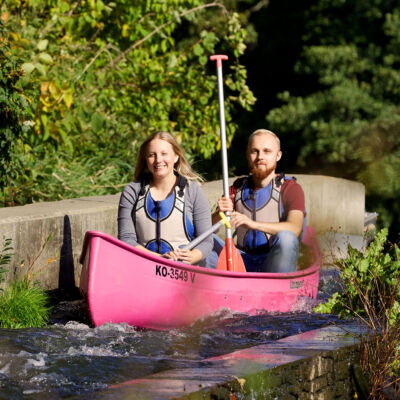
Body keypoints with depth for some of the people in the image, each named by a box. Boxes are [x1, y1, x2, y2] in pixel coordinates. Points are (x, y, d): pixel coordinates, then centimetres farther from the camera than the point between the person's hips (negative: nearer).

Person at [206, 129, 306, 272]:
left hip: (275, 264, -3)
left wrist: (253, 224, -32)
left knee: (285, 238, -34)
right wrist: (219, 214, -18)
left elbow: (294, 228, -18)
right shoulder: (238, 188, 15)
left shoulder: (290, 188, 2)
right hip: (243, 262, 3)